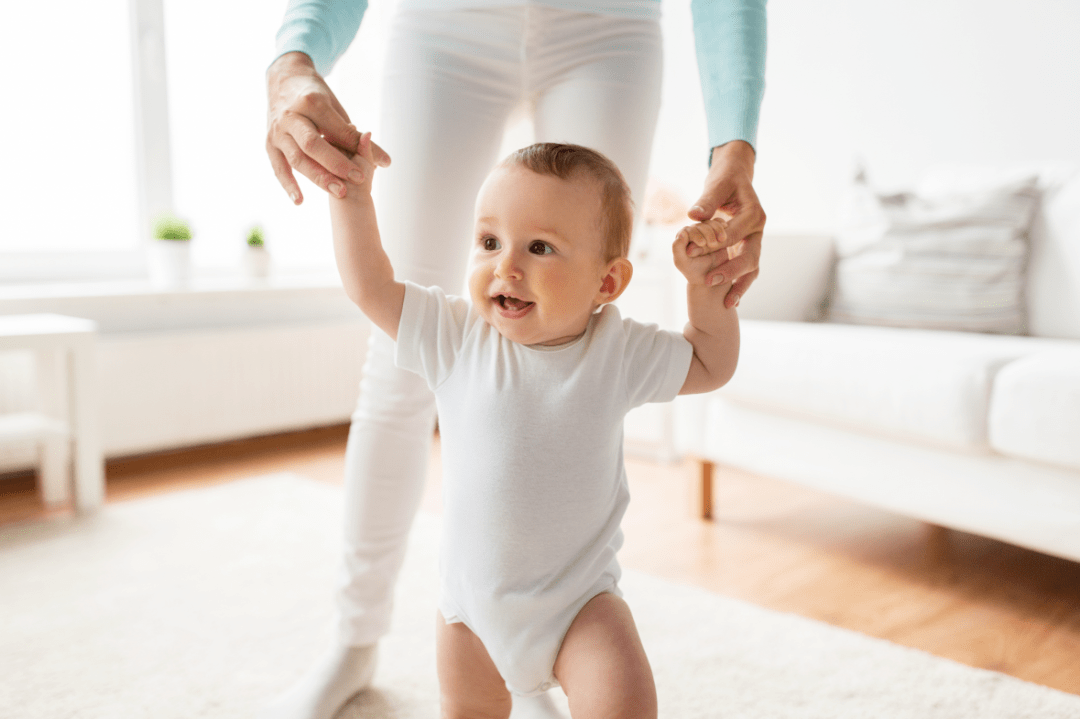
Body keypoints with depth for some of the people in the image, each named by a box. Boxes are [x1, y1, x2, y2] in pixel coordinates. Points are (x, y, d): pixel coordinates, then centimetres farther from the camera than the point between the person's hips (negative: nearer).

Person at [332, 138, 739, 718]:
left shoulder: (619, 351, -11)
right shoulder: (457, 337, -12)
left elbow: (711, 366, 3)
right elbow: (370, 287, -6)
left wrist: (704, 283, -10)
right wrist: (352, 192, -10)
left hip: (578, 594, -1)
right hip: (472, 592, 2)